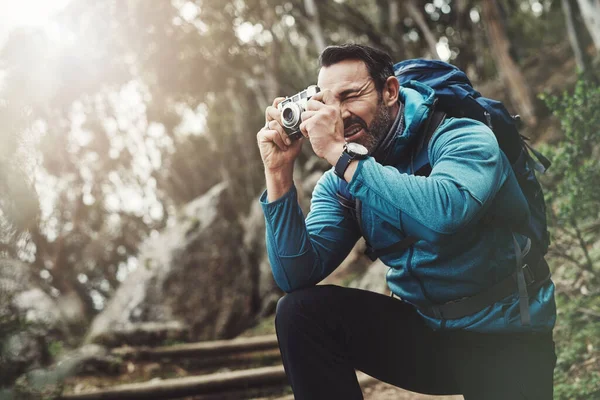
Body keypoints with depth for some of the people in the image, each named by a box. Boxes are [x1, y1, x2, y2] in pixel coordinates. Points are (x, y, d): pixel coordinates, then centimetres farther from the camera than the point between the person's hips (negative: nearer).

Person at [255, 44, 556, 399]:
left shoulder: (461, 138, -15)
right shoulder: (339, 183, 0)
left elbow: (445, 214, -37)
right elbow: (297, 278, -10)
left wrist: (341, 153, -32)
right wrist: (280, 173, -17)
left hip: (505, 338, -4)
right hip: (424, 328, 4)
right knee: (301, 312, -12)